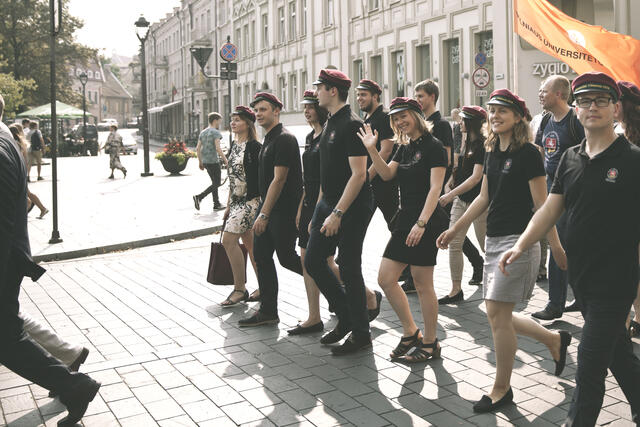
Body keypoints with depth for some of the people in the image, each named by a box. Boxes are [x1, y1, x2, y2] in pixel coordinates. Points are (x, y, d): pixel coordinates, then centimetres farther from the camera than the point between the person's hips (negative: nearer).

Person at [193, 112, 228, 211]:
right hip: (213, 161, -8)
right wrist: (225, 160, -13)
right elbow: (218, 148, -19)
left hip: (205, 161, 8)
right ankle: (199, 197, -13)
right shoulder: (215, 132, -10)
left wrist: (200, 162, 18)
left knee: (215, 182, 15)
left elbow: (198, 149, 13)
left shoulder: (202, 133, 14)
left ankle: (217, 204, 16)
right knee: (216, 183, -2)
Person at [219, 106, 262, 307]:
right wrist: (228, 205, 19)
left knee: (229, 239, -13)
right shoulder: (234, 146, 14)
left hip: (251, 200, -9)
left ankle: (239, 289, -3)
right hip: (237, 201, 9)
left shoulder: (254, 147, -11)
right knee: (249, 244, 10)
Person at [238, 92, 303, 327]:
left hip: (284, 211, -10)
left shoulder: (284, 139, -15)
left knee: (287, 258, -3)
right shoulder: (268, 139, 15)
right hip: (268, 207, 10)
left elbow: (279, 179, -21)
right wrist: (263, 212, 20)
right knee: (261, 256, 7)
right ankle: (268, 312, 13)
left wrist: (264, 214, -22)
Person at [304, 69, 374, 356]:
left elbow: (359, 174, -20)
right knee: (313, 261, 9)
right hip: (328, 203, 9)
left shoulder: (352, 125, -15)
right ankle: (345, 317, 24)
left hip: (351, 208, -9)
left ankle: (361, 334, 12)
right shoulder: (330, 124, 14)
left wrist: (337, 213, -23)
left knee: (349, 270, -2)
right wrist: (321, 208, 18)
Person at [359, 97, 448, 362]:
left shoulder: (433, 147, -8)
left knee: (422, 283, -2)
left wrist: (421, 223, -22)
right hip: (406, 219, 8)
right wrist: (372, 149, -4)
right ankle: (410, 333, 19)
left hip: (427, 221, -8)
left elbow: (435, 189, -15)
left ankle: (430, 343, 13)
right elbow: (386, 174, 7)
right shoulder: (405, 148, 16)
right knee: (385, 279, 5)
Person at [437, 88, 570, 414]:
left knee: (498, 314, -6)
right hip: (494, 239, 8)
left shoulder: (528, 153, -11)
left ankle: (501, 388, 11)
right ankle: (555, 340, 34)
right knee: (496, 314, 11)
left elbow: (541, 204, -12)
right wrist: (454, 229, 17)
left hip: (518, 241, -8)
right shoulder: (493, 152, 11)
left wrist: (556, 246, -11)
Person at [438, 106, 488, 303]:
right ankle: (456, 290, 5)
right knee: (454, 244, 1)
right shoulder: (467, 142, 12)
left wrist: (451, 194, -24)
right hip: (461, 200, 8)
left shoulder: (483, 145, -14)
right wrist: (450, 183, 11)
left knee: (487, 246, 4)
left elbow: (476, 177, -21)